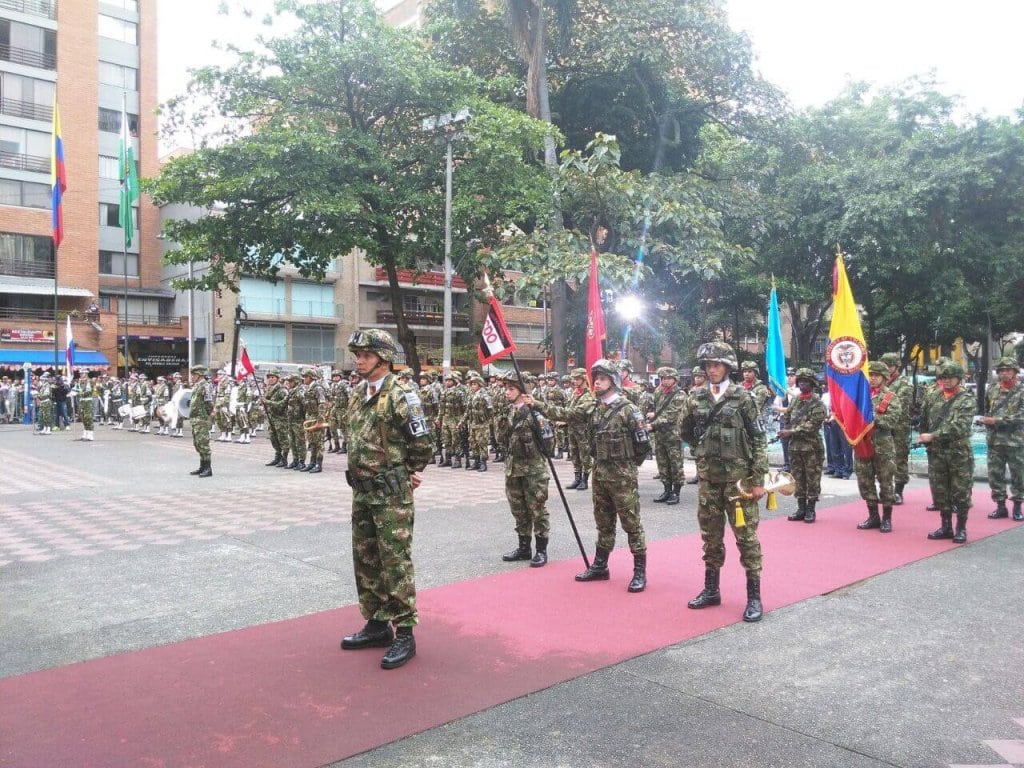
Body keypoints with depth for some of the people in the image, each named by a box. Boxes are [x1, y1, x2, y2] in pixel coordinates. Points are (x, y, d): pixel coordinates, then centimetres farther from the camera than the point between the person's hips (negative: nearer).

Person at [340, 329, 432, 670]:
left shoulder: (401, 396, -15)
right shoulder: (358, 395, 11)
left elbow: (422, 444, -15)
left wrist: (405, 476, -2)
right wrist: (362, 476, 14)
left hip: (391, 494, -9)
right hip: (362, 491, 9)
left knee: (395, 563, -3)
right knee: (365, 560, 15)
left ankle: (404, 634, 6)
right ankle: (377, 624, 28)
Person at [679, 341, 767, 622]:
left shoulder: (742, 398, -6)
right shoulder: (696, 398, 4)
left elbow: (759, 440, -7)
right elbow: (687, 433, 19)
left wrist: (759, 480, -11)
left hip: (738, 479, -4)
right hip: (708, 480, 4)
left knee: (746, 536, 0)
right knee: (711, 536, 13)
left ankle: (754, 597, 9)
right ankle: (711, 590, 26)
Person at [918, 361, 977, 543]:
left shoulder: (967, 400, -6)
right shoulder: (932, 397, 7)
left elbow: (959, 427, -18)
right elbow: (923, 421, 16)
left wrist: (933, 436, -20)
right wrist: (924, 437, 6)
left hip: (959, 453, -4)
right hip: (936, 453, 4)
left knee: (961, 492, 2)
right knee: (939, 491, 10)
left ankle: (961, 529, 14)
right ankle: (946, 527, 22)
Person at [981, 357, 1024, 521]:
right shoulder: (991, 391, 9)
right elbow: (986, 412, 19)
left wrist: (996, 421, -18)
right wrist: (987, 423, 1)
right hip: (994, 441, 4)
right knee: (995, 475, 5)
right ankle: (1000, 506, 14)